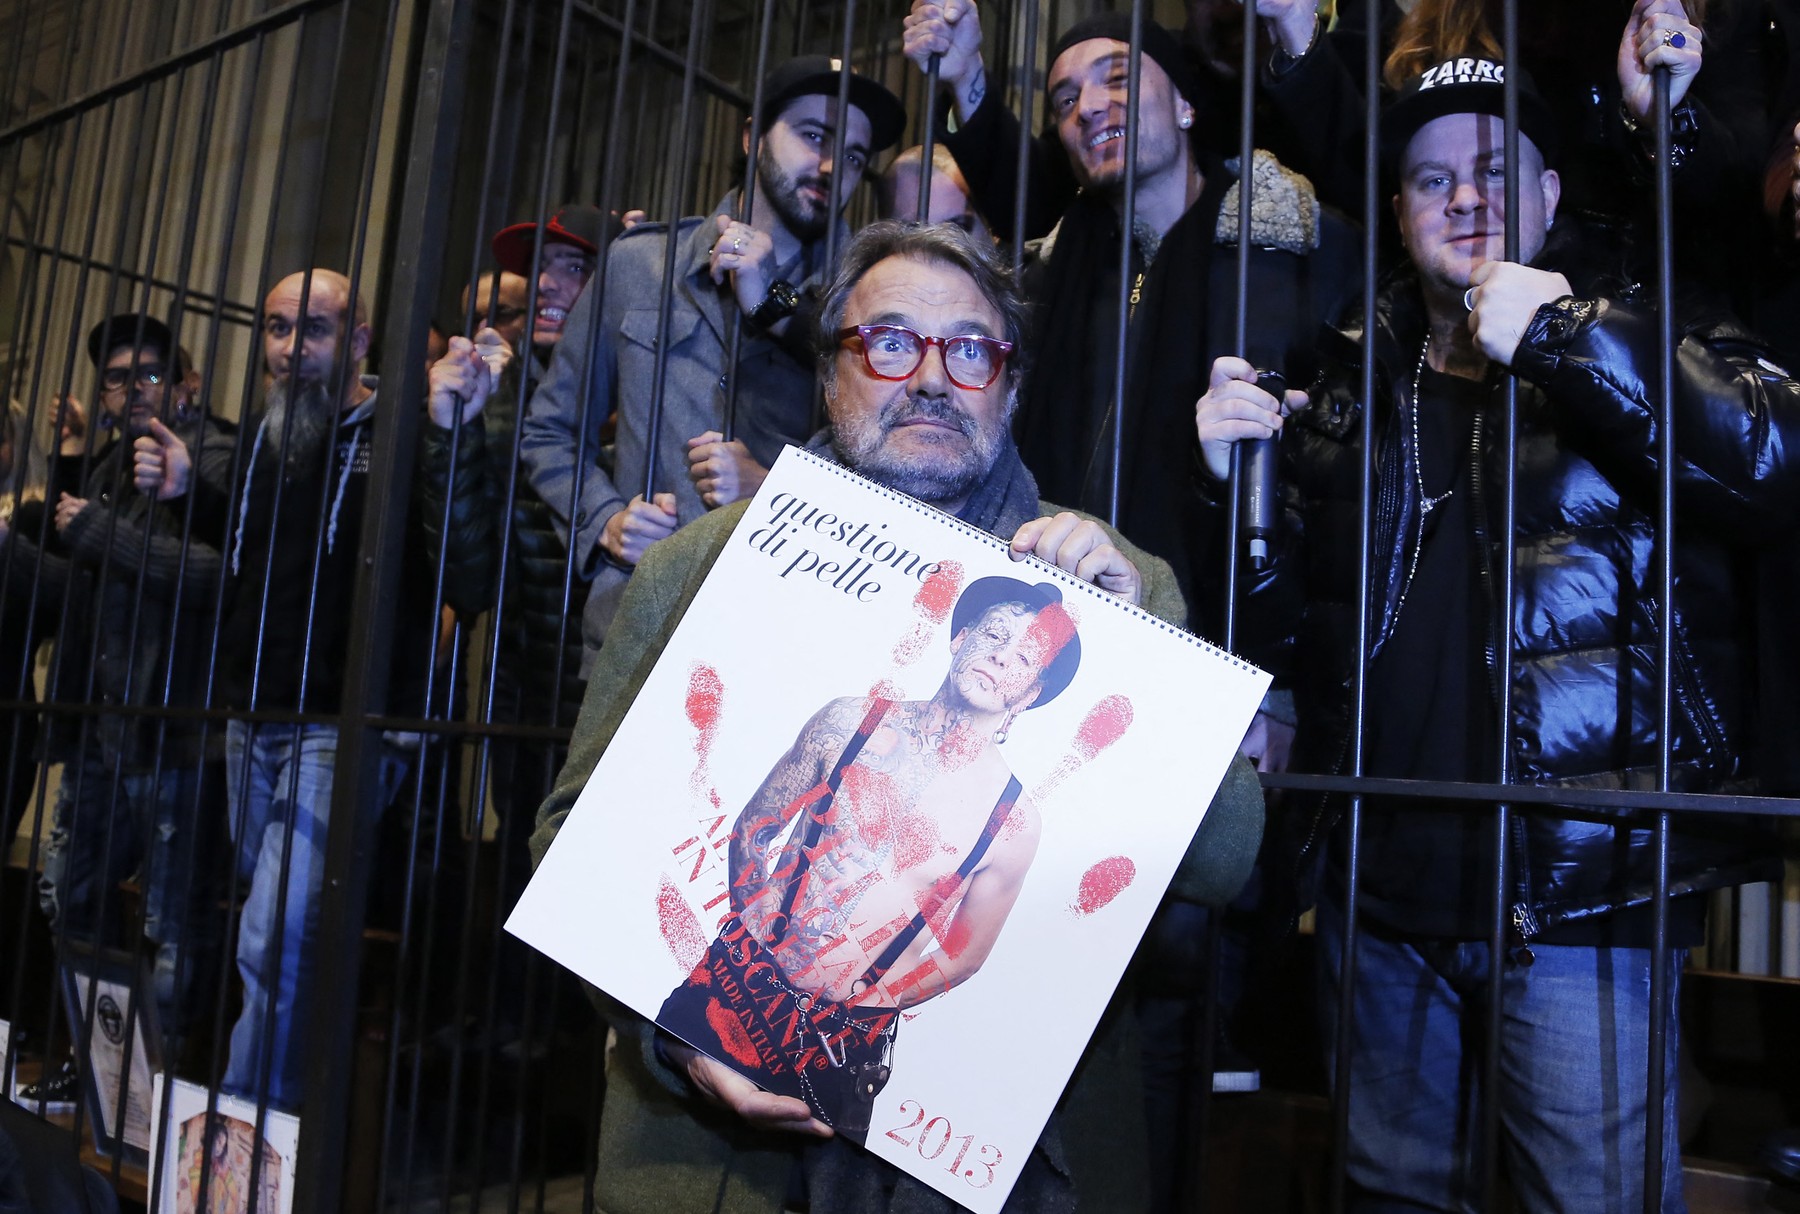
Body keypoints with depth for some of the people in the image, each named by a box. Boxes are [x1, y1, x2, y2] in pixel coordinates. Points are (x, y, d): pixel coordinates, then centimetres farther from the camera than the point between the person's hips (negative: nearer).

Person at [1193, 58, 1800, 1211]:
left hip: (1583, 890, -3)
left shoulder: (1640, 341, 3)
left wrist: (1567, 337, -24)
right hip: (1384, 890, 4)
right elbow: (1283, 628, 10)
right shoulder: (1353, 381, 11)